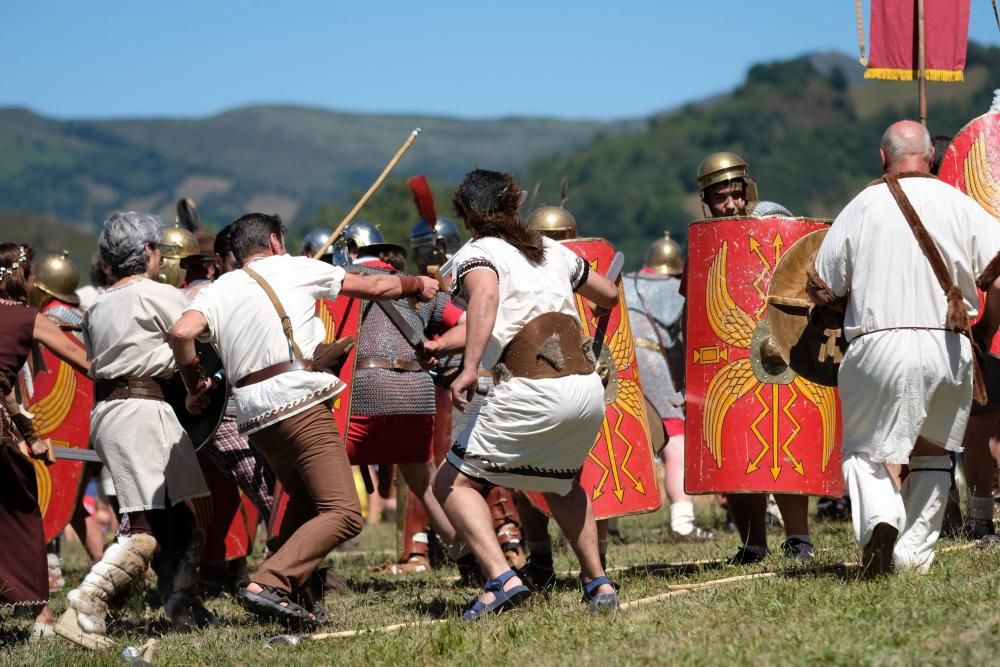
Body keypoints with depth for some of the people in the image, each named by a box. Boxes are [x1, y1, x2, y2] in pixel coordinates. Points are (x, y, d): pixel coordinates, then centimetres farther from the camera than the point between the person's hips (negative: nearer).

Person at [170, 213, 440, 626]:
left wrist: (194, 384, 10)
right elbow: (374, 287, 20)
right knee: (343, 514, -9)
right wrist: (417, 284, 38)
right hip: (300, 403, -6)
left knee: (305, 501, 26)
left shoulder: (218, 290, 15)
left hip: (253, 416, 6)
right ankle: (268, 585, -24)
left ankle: (282, 591, 16)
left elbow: (181, 333, -6)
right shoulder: (295, 268, 11)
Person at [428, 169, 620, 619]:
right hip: (590, 392, 6)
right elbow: (610, 296, 37)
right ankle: (598, 583, 26)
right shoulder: (553, 251, 21)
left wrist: (469, 369, -29)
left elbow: (486, 297, -20)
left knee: (454, 483, 3)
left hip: (534, 395, -6)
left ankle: (501, 580, -15)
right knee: (561, 482, 33)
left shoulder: (476, 254, 5)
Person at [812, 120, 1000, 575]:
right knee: (933, 454, 21)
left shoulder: (861, 208, 3)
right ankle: (914, 555, 11)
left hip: (878, 347, -2)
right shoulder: (959, 205, 4)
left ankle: (879, 519, -17)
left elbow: (822, 290, 6)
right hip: (949, 350, 2)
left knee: (864, 449, 13)